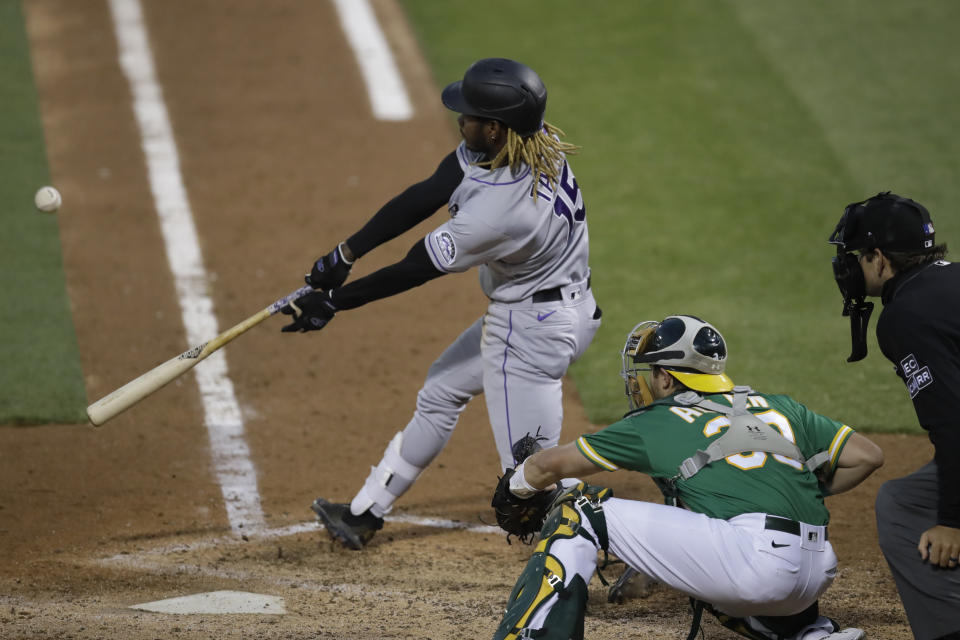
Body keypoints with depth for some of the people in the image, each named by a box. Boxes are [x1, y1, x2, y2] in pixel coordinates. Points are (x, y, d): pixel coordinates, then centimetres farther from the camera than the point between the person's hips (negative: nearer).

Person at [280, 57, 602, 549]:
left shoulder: (497, 212, -34)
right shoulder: (531, 142, -10)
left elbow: (415, 270, -21)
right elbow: (425, 196, -5)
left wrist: (333, 302, -8)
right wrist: (344, 255, -6)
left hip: (529, 333, -10)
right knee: (442, 391, 26)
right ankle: (365, 514, 43)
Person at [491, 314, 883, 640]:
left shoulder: (653, 424, 13)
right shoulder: (779, 408, 24)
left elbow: (548, 466, 23)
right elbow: (866, 456, 22)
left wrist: (518, 485, 45)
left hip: (752, 559, -7)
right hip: (817, 576, 7)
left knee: (581, 512, 2)